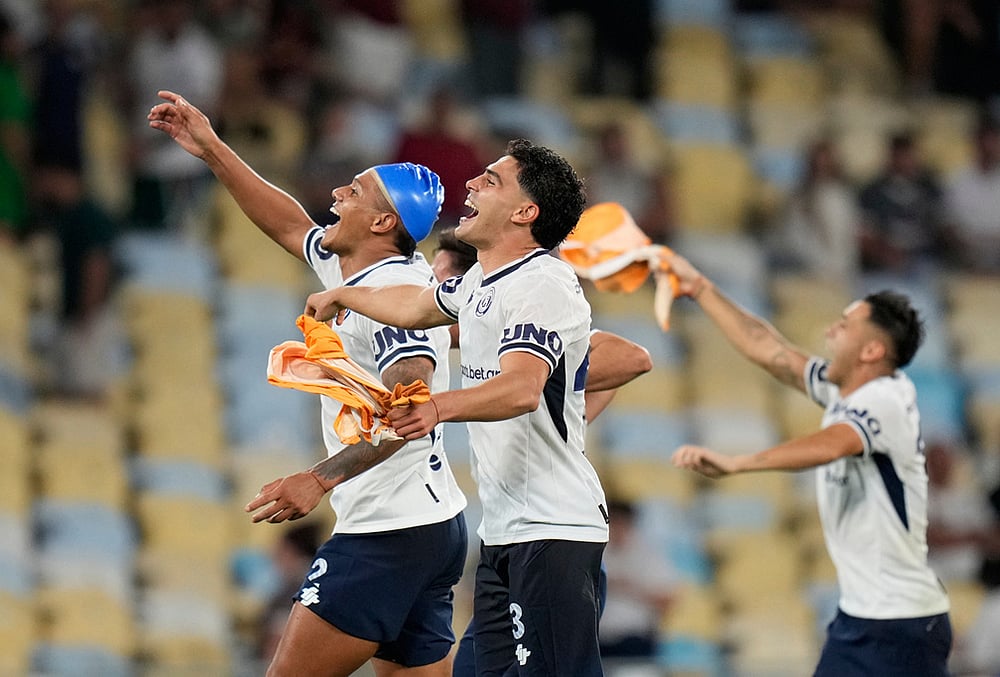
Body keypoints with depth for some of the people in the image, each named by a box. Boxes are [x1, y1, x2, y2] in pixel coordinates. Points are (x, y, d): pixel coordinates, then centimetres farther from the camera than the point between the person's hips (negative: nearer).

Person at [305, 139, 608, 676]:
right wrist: (340, 296, 52)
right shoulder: (480, 282, 15)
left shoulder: (544, 285, -15)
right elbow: (414, 306, 38)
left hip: (554, 533, -9)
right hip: (500, 531, 9)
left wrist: (438, 407, -47)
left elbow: (521, 389, -32)